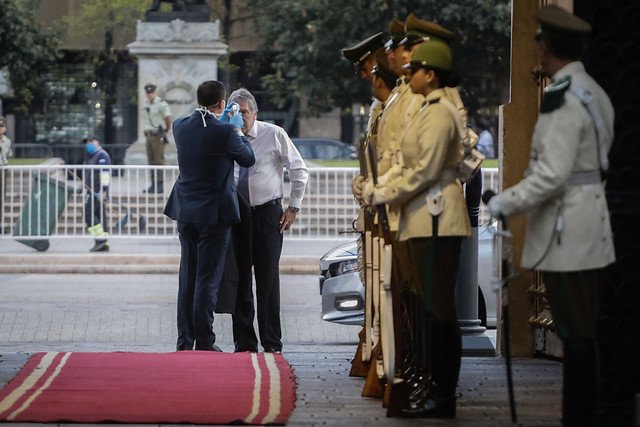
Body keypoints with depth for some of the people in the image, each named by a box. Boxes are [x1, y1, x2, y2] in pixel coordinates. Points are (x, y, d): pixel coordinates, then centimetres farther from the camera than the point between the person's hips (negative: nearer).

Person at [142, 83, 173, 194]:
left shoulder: (161, 104, -12)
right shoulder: (147, 104, 14)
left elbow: (169, 118, -16)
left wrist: (166, 130, -2)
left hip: (158, 136, -8)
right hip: (149, 135, 8)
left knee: (159, 161, -8)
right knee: (151, 161, 9)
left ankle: (160, 185, -8)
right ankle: (153, 185, 12)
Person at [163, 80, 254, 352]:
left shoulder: (180, 126, -1)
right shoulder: (224, 132, -17)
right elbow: (248, 159, 0)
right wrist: (237, 131, 14)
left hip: (185, 212, 5)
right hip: (214, 213, -5)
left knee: (187, 278, 13)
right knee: (208, 279, -1)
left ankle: (184, 340, 16)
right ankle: (204, 342, 0)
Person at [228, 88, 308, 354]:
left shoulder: (274, 135, -3)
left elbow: (299, 171, 4)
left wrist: (293, 207, 0)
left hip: (268, 215, -2)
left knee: (268, 281, -3)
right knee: (239, 281, 3)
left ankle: (272, 344, 4)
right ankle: (244, 343, 11)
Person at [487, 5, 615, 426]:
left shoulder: (564, 100, -18)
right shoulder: (594, 94, 12)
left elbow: (552, 175, -23)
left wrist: (503, 204, -13)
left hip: (566, 236, -10)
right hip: (588, 230, 10)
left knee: (577, 335, -6)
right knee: (580, 333, 13)